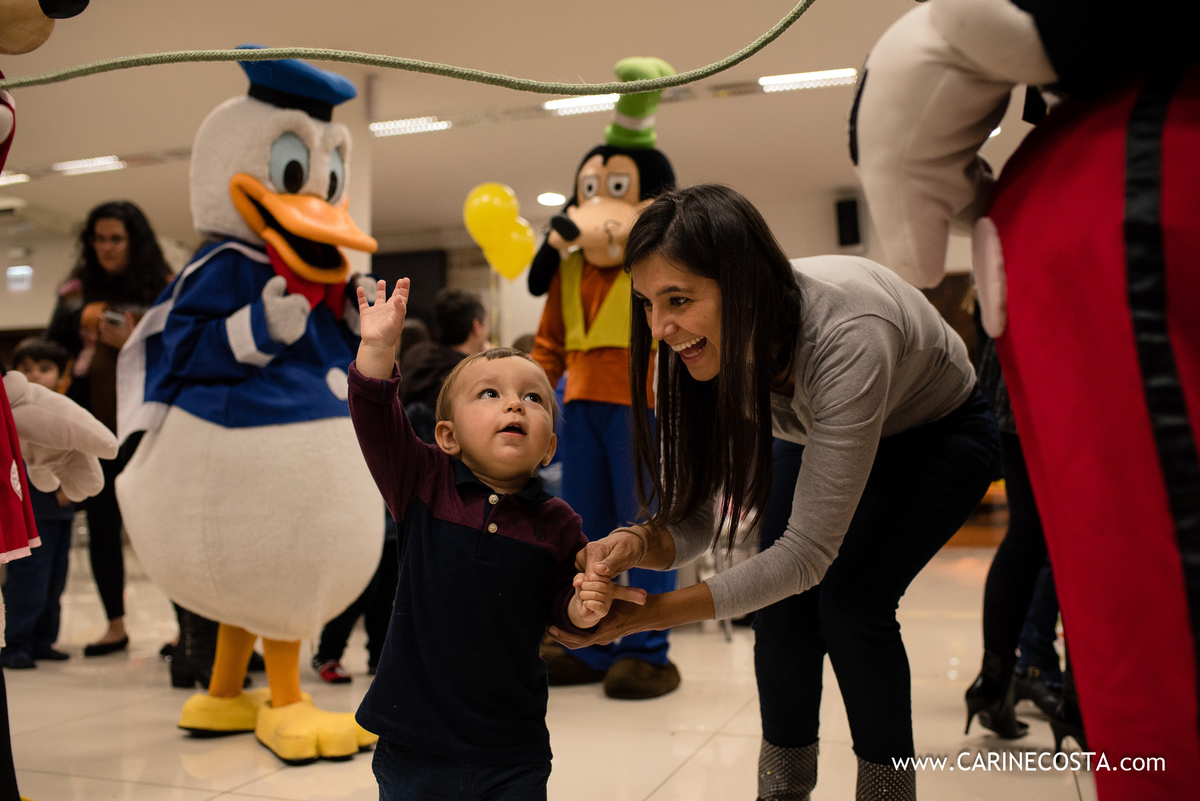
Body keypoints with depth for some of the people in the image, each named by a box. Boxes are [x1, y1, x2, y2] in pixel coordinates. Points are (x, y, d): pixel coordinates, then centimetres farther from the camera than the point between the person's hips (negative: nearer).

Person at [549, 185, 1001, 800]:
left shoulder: (846, 337, -44)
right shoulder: (701, 345, -26)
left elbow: (809, 551, -40)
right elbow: (695, 511, -21)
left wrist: (650, 613, -43)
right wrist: (638, 546, -45)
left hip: (935, 432, -4)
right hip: (816, 432, 5)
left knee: (851, 601, -21)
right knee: (783, 605, -12)